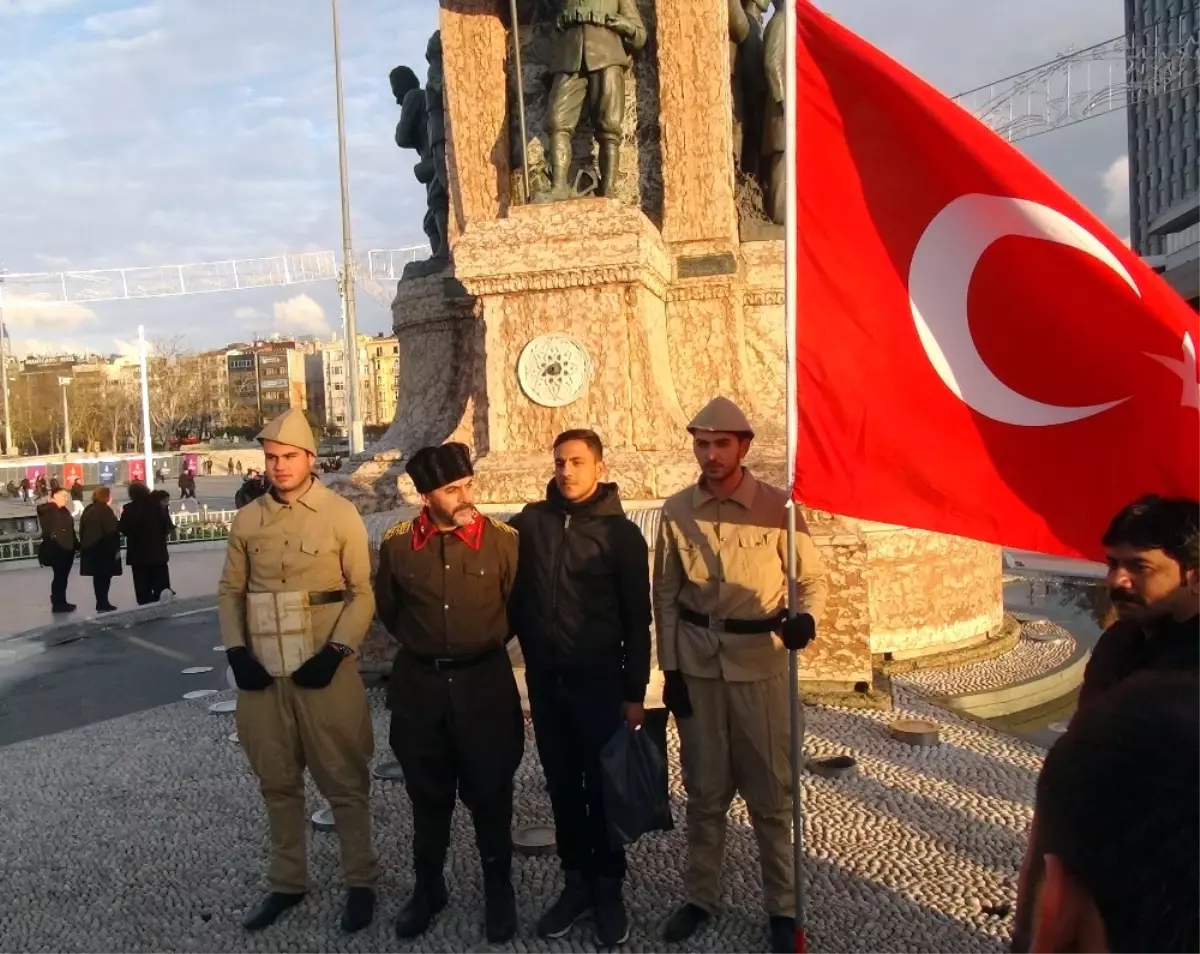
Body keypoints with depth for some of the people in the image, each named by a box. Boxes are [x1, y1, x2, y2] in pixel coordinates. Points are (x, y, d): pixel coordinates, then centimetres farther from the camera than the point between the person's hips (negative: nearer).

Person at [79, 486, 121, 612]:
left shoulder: (88, 510, 12)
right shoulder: (105, 510, -13)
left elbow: (82, 530, 14)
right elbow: (111, 531, -17)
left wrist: (84, 546, 18)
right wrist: (116, 548, -13)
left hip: (90, 548, 8)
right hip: (104, 549, -8)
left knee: (98, 576, 12)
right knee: (104, 576, -3)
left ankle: (101, 603, 16)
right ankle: (103, 603, -3)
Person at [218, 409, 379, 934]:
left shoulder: (341, 514, -6)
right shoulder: (247, 519, 5)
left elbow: (363, 592, -6)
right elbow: (230, 590, 11)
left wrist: (334, 653, -15)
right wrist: (236, 651, -2)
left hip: (324, 672, -4)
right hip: (261, 673, 4)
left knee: (344, 782, 6)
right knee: (278, 783, 16)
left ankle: (361, 882, 22)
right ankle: (287, 881, 32)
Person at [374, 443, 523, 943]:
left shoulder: (503, 539, -10)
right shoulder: (397, 544, -5)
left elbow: (520, 608, 4)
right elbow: (387, 608, 12)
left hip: (485, 682, -1)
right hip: (419, 683, 2)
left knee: (490, 794, 9)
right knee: (428, 795, 15)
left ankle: (499, 891, 28)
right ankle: (427, 888, 33)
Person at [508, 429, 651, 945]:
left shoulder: (621, 532, -5)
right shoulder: (530, 522, 2)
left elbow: (637, 619, -4)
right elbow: (510, 590, 6)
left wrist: (635, 691, -6)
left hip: (600, 681, -3)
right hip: (543, 679, 3)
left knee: (603, 785, 5)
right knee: (562, 785, 13)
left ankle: (608, 888, 21)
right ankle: (576, 881, 28)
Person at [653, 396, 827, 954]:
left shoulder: (778, 507, -6)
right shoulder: (676, 511, 1)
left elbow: (811, 576, 1)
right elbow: (665, 594, 5)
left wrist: (806, 618, -21)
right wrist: (669, 669, 1)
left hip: (760, 662, -2)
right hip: (697, 663, 2)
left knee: (771, 789, 6)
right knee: (705, 788, 14)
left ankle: (782, 906, 23)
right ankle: (700, 896, 30)